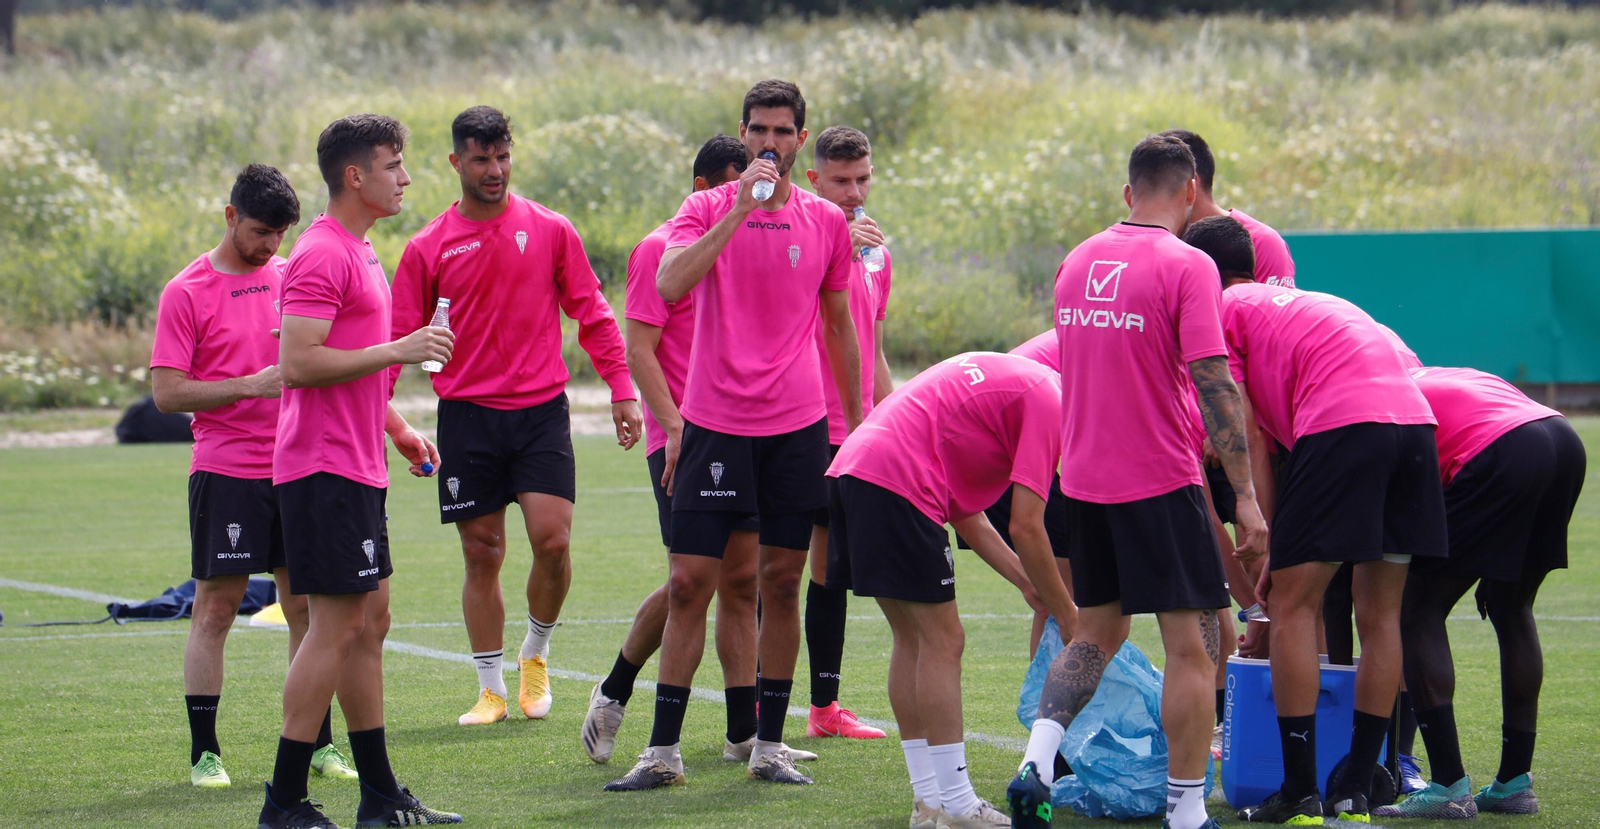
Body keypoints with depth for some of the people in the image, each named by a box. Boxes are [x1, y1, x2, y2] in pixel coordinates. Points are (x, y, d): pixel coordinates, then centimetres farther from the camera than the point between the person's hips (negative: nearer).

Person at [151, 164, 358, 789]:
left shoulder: (292, 277, 10)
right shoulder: (187, 292, -4)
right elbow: (167, 392, -8)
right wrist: (251, 385, -17)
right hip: (226, 472, -4)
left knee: (307, 606, 6)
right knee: (215, 608, -2)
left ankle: (319, 743, 12)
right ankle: (204, 753, 4)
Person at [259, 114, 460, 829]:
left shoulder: (358, 253, 17)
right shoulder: (322, 255, -15)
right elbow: (297, 365, -22)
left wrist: (400, 431, 23)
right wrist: (397, 350, -20)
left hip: (356, 469, 10)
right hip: (325, 469, -10)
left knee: (368, 623, 11)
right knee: (336, 628, -10)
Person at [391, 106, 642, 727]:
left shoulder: (550, 230, 4)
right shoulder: (427, 249, 4)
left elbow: (592, 314, 9)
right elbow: (402, 339, 7)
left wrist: (622, 390, 3)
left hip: (541, 408, 0)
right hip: (467, 415, 0)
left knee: (552, 539, -13)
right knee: (482, 555, 2)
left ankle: (536, 653, 13)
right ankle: (492, 688, 13)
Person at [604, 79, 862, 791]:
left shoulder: (827, 223, 8)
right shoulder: (708, 209, 1)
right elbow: (669, 285, -18)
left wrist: (857, 422, 17)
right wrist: (739, 210, -22)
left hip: (797, 425, 2)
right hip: (714, 424, -2)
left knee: (781, 582, 4)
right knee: (688, 583, -3)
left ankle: (769, 746, 12)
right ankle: (662, 752, 3)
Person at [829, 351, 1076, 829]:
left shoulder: (1008, 382, 27)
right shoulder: (1049, 401, -2)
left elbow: (965, 513, 25)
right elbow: (1025, 528, -6)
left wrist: (1026, 581, 26)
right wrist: (1065, 614, 4)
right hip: (896, 483, -10)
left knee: (913, 639, 15)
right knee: (942, 641, -4)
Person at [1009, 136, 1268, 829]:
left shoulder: (1078, 261, 9)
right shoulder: (1186, 266, -11)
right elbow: (1213, 383, -17)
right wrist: (1244, 495, -15)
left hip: (1083, 479, 7)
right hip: (1160, 483, -7)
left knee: (1096, 632, 19)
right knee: (1193, 644, 0)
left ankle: (1035, 765, 3)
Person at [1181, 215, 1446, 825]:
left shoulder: (1219, 310, 13)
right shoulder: (1303, 303, 35)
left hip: (1342, 422, -7)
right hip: (1414, 415, 7)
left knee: (1292, 605, 0)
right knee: (1380, 614, 12)